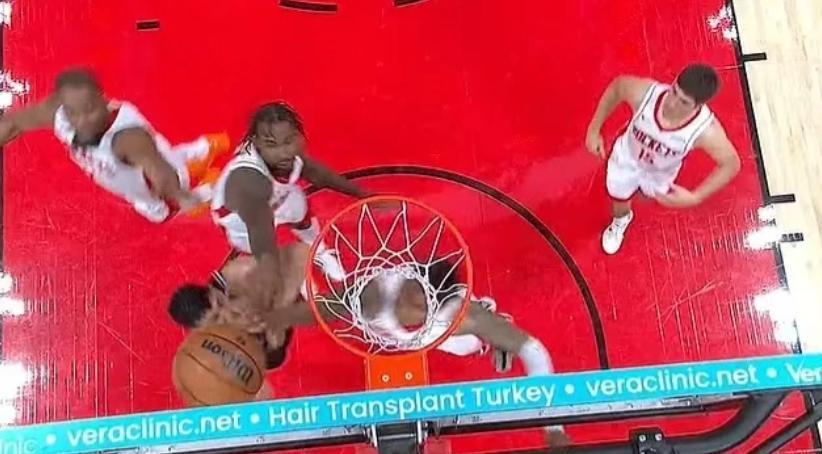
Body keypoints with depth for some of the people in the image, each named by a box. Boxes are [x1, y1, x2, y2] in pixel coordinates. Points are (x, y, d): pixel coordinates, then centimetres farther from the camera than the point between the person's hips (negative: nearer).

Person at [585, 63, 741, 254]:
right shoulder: (645, 93, -44)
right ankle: (620, 221, 67)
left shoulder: (706, 131, -45)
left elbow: (731, 164, -25)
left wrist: (694, 198, -28)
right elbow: (616, 86, -19)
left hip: (661, 173, 0)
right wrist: (594, 130, -14)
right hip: (627, 158, 0)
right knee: (619, 201, 29)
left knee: (652, 194, 35)